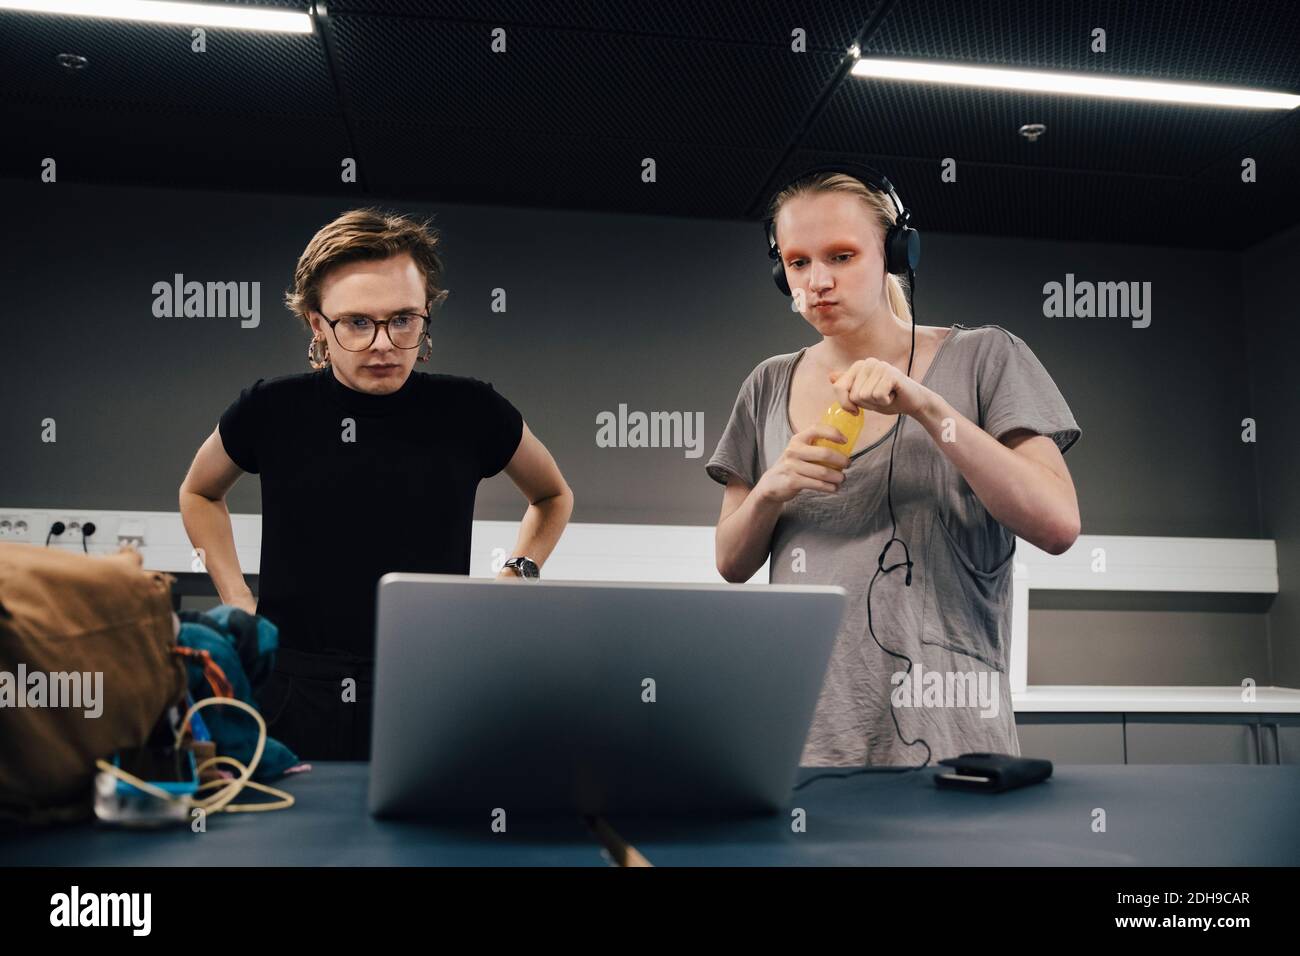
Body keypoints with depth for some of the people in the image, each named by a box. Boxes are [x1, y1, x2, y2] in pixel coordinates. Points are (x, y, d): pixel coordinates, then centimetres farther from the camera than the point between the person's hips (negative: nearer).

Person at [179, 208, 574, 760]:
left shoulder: (470, 412, -2)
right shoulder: (271, 413, -1)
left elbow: (553, 496, 18)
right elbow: (198, 493, 22)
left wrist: (517, 576, 3)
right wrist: (236, 601, 10)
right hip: (290, 707, 1)